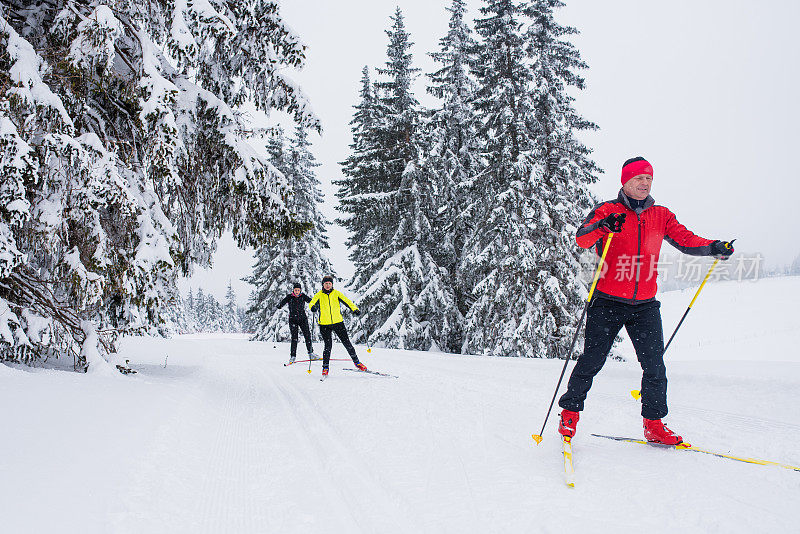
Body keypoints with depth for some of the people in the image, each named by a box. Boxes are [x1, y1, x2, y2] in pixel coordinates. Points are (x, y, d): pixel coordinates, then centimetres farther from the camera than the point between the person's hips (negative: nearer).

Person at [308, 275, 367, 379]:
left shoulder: (336, 293, 3)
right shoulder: (319, 295, 0)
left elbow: (347, 301, -2)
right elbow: (312, 302, -15)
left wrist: (355, 309, -18)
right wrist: (313, 306, -39)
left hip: (338, 322, 1)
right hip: (325, 324, -1)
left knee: (347, 343, 1)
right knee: (328, 345, -8)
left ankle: (356, 362, 17)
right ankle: (325, 367, 7)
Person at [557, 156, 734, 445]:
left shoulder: (661, 215, 13)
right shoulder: (608, 210, 0)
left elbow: (686, 240, 10)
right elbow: (582, 238, -13)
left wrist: (713, 248, -9)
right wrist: (601, 226, -35)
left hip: (645, 304, 4)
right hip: (608, 301, -4)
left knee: (654, 365, 0)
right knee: (592, 360, -3)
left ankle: (654, 423, 11)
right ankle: (570, 412, 13)